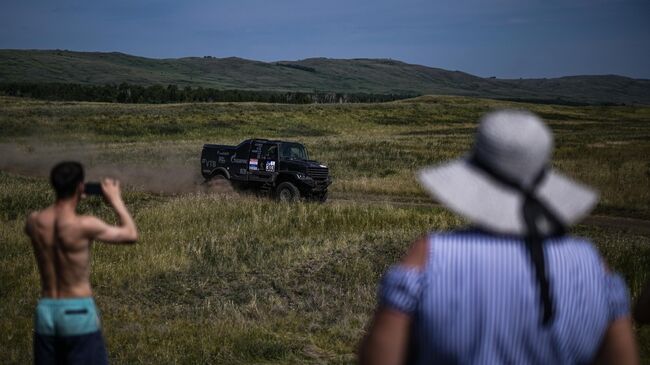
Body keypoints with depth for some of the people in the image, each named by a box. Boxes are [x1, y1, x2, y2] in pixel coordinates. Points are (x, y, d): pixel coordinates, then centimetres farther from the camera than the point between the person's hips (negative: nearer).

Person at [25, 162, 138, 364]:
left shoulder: (34, 222, -2)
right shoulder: (85, 225, -17)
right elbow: (131, 235, -4)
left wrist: (68, 202, 23)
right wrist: (116, 200, 6)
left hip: (45, 311, 5)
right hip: (78, 312, -5)